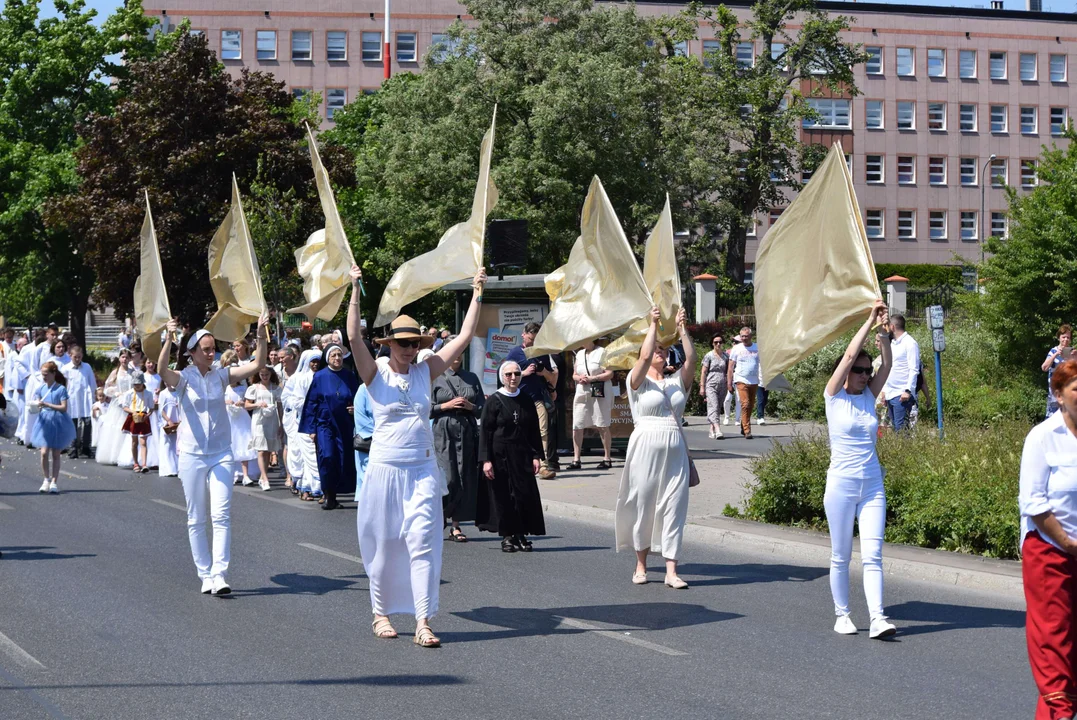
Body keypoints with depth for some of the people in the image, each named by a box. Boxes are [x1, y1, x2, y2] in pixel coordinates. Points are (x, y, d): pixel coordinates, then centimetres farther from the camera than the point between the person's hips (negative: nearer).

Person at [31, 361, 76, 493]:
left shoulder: (61, 389, -7)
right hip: (45, 422, 2)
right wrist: (35, 407, -16)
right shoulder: (41, 388, 4)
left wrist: (47, 405, -22)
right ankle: (46, 479, 10)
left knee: (56, 454, 5)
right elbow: (37, 406, 8)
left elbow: (64, 407, -13)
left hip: (58, 423, -2)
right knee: (44, 453, -8)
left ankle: (54, 482, 11)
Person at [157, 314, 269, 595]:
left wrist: (261, 335, -17)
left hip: (221, 454, 1)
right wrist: (169, 338, -39)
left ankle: (220, 575, -13)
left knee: (221, 516, -9)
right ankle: (205, 575, 13)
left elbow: (257, 365, -3)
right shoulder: (183, 378, -4)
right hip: (192, 454, -1)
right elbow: (163, 369, -25)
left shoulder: (221, 375, 4)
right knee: (196, 519, 5)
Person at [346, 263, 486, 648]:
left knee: (422, 543, -7)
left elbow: (464, 337, 5)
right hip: (385, 469, -1)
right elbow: (353, 337, -17)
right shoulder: (376, 375, -2)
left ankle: (423, 622, -10)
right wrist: (355, 291, -24)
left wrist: (477, 293, 0)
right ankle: (381, 614, 23)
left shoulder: (426, 372, 6)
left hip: (423, 470, 2)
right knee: (384, 545, 7)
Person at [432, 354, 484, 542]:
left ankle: (456, 526, 6)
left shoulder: (471, 378, 12)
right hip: (443, 432, -3)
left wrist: (470, 406, -6)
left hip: (467, 432, 3)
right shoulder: (436, 378, 3)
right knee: (447, 478, -11)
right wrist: (447, 405, -11)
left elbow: (483, 408, 13)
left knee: (464, 479, 1)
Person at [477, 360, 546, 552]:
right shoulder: (494, 401, -3)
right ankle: (507, 536, 9)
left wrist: (536, 455, 1)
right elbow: (485, 432, -5)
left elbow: (534, 431, 10)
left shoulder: (526, 401, 8)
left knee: (524, 494, -1)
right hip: (500, 455, -3)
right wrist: (486, 459, -12)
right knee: (503, 495, 0)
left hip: (522, 456, 3)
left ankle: (521, 534, 8)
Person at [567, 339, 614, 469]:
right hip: (582, 393, 6)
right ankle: (576, 460, 3)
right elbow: (574, 374, 20)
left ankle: (607, 459, 6)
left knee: (602, 427, -1)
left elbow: (610, 374, -10)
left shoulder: (601, 352, -4)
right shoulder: (579, 354, 15)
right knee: (577, 426, -1)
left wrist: (591, 378, -16)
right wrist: (579, 378, -4)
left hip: (600, 392, -6)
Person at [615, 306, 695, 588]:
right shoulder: (639, 381, 4)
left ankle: (671, 571, -4)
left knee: (674, 507, -2)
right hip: (646, 446, -3)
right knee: (643, 505, 2)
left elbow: (691, 359, 0)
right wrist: (654, 324, -9)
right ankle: (641, 565, 17)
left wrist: (682, 329, -3)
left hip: (675, 450, 3)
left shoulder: (677, 382, 15)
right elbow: (645, 356, -14)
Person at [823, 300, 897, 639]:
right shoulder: (834, 397, -2)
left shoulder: (869, 396, 9)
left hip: (872, 486, 3)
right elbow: (849, 355, -12)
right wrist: (869, 321, -10)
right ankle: (842, 615, 16)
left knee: (873, 554, -6)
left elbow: (886, 365, -4)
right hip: (841, 485, -3)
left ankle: (877, 618, -12)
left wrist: (883, 331, -14)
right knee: (840, 557, 5)